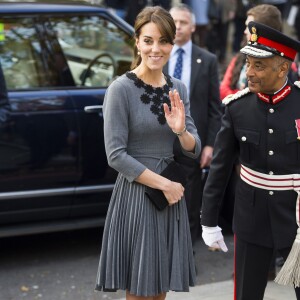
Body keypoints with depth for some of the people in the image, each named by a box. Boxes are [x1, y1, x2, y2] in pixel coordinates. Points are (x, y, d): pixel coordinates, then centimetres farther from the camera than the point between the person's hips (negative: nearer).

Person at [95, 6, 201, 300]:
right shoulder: (121, 88, -11)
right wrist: (164, 184, -15)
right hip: (136, 196, -6)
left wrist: (181, 131, -15)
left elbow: (194, 150, 6)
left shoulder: (178, 89, 7)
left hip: (172, 196, 6)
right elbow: (116, 155, -15)